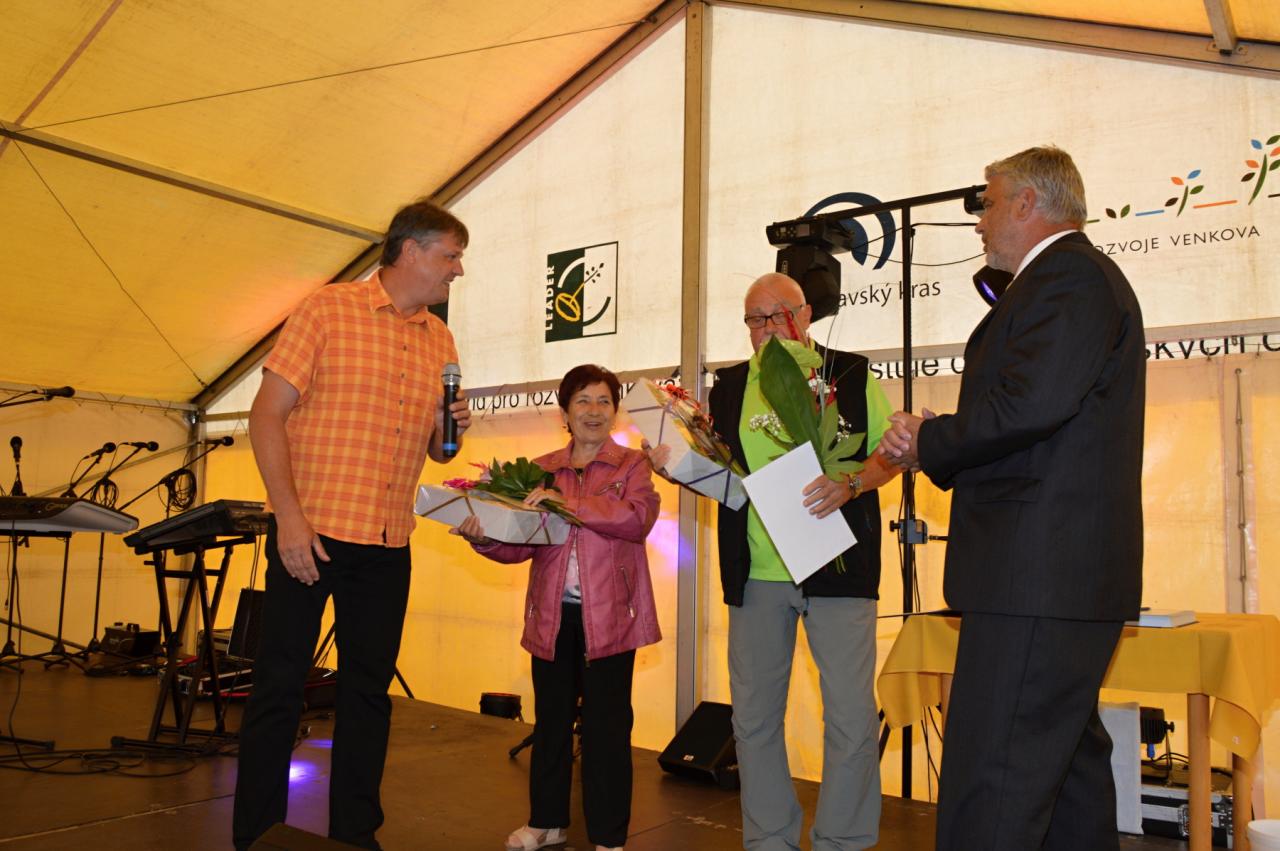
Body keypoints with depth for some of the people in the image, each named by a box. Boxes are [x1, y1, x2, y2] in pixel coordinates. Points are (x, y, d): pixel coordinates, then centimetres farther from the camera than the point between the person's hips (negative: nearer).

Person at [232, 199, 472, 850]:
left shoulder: (440, 343, 12)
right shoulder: (327, 310, -3)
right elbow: (267, 414, -7)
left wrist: (451, 429, -3)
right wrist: (288, 514, -16)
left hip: (388, 545, 5)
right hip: (309, 531, -5)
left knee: (368, 689, 11)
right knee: (280, 686, 2)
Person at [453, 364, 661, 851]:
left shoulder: (631, 465, 3)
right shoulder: (541, 471, 11)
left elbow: (637, 519, -16)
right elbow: (521, 544, 6)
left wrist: (566, 502, -21)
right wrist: (483, 536, -14)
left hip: (608, 614, -3)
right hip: (552, 614, 3)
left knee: (606, 727, 2)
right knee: (550, 722, 14)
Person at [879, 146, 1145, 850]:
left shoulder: (1070, 275, -10)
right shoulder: (1074, 276, 23)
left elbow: (1033, 402, -26)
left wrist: (928, 439, -10)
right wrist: (934, 445, 5)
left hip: (1038, 574, -11)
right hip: (1063, 578, 11)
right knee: (1068, 767, 20)